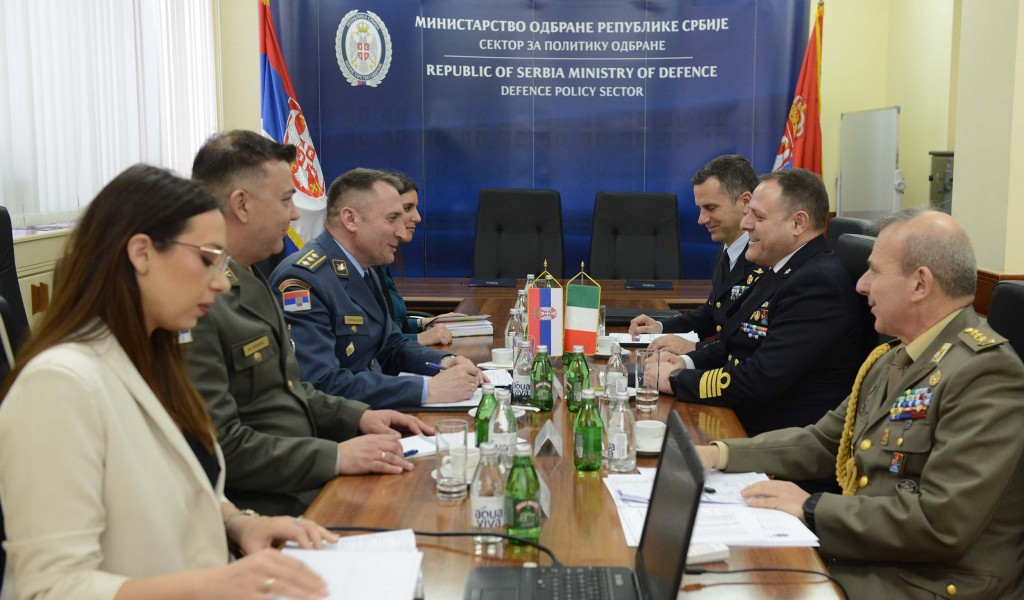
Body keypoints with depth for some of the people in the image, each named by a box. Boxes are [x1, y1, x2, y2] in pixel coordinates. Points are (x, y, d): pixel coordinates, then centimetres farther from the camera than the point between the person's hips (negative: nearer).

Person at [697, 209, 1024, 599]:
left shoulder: (986, 373, -19)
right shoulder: (894, 359, 11)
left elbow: (942, 521, -25)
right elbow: (823, 441, 15)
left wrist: (811, 509, -18)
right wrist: (722, 454, 3)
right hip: (860, 558, 8)